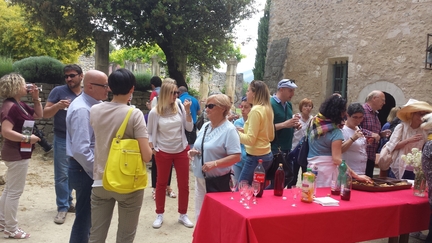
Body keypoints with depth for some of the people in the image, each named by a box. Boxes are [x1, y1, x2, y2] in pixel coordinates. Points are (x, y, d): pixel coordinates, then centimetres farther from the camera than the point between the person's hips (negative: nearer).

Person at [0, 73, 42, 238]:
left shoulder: (19, 104, 10)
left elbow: (38, 115, 18)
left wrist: (36, 99, 6)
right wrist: (28, 138, -24)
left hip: (17, 152, 11)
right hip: (17, 153, -11)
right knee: (15, 191, -1)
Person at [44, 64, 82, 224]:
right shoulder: (58, 91, -4)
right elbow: (45, 114, -5)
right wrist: (58, 106, -24)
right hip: (63, 140, -3)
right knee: (62, 174, 0)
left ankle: (68, 202, 27)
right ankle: (62, 207, 9)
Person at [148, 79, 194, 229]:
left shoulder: (180, 107, -5)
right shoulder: (154, 112, -10)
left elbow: (189, 128, -4)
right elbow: (150, 133, 1)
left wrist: (188, 111, -14)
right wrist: (152, 147, -11)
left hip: (181, 150, 2)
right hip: (163, 152, -2)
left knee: (184, 184, 9)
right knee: (161, 183, 12)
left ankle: (183, 215, 24)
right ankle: (159, 215, 27)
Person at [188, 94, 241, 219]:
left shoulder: (229, 129, -14)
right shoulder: (205, 126, 11)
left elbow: (236, 157, -19)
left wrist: (215, 163, -28)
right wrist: (193, 151, -1)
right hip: (200, 179, 8)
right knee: (200, 214, 15)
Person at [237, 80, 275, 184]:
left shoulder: (255, 110, -17)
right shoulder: (267, 109, 8)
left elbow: (250, 140, -20)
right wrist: (246, 131, 14)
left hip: (256, 157, -9)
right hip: (267, 155, 9)